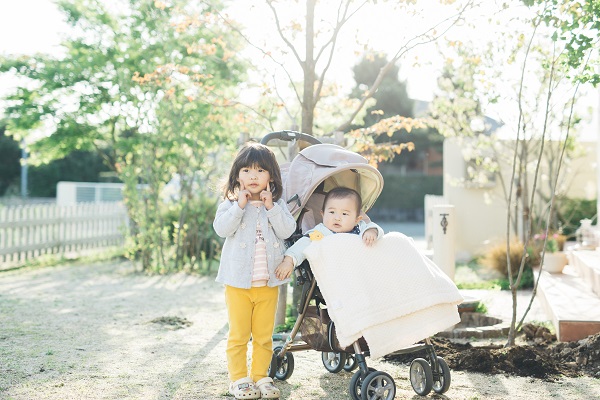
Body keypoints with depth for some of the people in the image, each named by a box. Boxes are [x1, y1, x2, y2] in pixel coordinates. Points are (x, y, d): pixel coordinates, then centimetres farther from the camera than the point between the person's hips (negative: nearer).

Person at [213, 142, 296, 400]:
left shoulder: (277, 204, 6)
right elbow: (221, 228, -15)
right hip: (238, 281, -2)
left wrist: (270, 206, -14)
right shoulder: (230, 203, 0)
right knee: (238, 335, 4)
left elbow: (287, 231, -8)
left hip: (268, 282, 2)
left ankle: (260, 377, 21)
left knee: (264, 335, 10)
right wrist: (239, 205, -20)